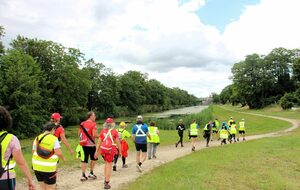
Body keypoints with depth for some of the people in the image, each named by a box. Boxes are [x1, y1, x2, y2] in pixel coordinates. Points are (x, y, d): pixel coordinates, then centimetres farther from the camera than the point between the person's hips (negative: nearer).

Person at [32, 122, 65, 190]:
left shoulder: (37, 138, 6)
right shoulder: (54, 139, -10)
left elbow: (33, 152, 7)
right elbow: (59, 153, -17)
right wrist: (63, 158, 2)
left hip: (37, 167, 5)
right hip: (49, 168, -5)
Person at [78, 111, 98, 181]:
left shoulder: (82, 123, 8)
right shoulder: (93, 124, -11)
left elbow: (79, 134, 10)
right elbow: (94, 135, -19)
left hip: (84, 144, 5)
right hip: (91, 144, -5)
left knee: (84, 160, 9)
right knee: (93, 159, 14)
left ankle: (83, 175, 8)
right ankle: (91, 173, 16)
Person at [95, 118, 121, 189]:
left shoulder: (102, 131, 5)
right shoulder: (114, 132, -3)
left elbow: (99, 142, 4)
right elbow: (118, 142, -1)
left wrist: (96, 152, 8)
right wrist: (120, 151, 9)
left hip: (103, 149, 4)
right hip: (111, 149, -4)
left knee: (107, 163, 23)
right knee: (109, 165, 3)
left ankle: (106, 179, 28)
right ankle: (106, 183, 2)